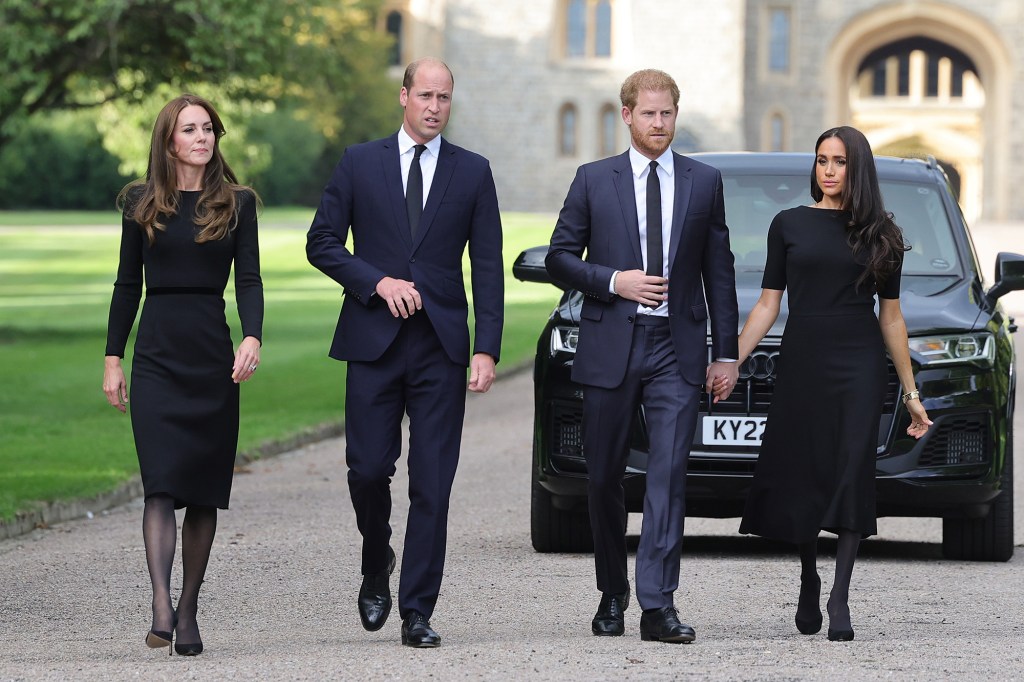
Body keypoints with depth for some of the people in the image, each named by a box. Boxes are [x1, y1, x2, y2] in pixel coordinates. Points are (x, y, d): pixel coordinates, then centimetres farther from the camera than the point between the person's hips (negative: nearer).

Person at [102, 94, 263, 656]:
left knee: (205, 491, 3)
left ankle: (188, 613, 10)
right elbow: (127, 284, 10)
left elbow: (249, 280, 1)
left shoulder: (236, 203, 6)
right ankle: (161, 606, -24)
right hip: (158, 356, -1)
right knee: (162, 483, -14)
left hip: (213, 356, 1)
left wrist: (252, 338, -16)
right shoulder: (141, 204, 7)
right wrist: (113, 359, 7)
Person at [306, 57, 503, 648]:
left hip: (441, 346, 0)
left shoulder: (473, 172, 8)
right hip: (374, 340, 0)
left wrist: (487, 350, -3)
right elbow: (322, 243, 6)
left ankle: (417, 613, 2)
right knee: (369, 468, -4)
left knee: (433, 484, -3)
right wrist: (379, 282, -10)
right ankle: (377, 565, 25)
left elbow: (487, 267, 5)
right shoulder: (360, 164, 7)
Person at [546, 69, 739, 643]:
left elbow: (719, 271, 10)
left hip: (677, 349, 0)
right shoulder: (594, 180, 5)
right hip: (610, 347, 1)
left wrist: (727, 353, 7)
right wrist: (614, 281, -11)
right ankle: (613, 595, 23)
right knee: (605, 478, 7)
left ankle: (658, 605, -14)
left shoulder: (705, 182, 8)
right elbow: (559, 257, 6)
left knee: (669, 474, -11)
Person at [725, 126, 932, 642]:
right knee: (801, 478, 3)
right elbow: (768, 304, 6)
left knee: (851, 474, -9)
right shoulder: (789, 225, 6)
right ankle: (808, 586, 22)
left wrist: (910, 392, 9)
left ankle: (839, 599, -8)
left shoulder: (880, 234, 6)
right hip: (802, 363, 1)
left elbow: (890, 317, 9)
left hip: (860, 367, -1)